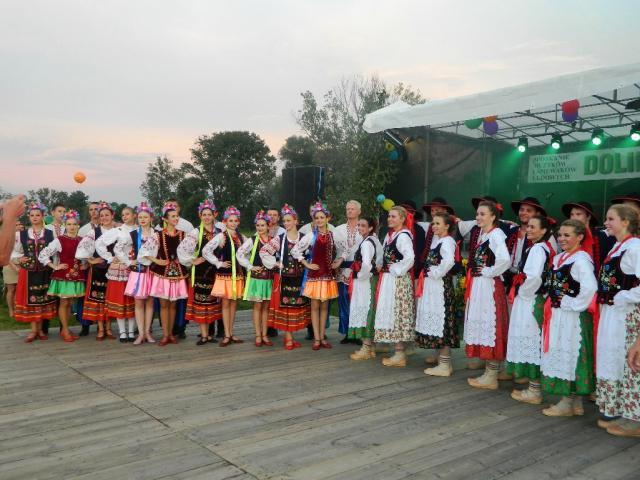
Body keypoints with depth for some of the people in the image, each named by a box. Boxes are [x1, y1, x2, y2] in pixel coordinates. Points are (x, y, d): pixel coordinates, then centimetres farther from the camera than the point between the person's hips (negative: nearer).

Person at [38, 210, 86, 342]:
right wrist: (55, 266, -12)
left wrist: (86, 264, 6)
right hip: (63, 275, -4)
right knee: (64, 303, 1)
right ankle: (65, 330, 10)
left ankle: (65, 329, 21)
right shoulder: (59, 240, -8)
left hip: (77, 276, 4)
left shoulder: (81, 241, 6)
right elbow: (42, 255, -11)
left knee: (70, 303, 10)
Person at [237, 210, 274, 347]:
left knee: (266, 306, 7)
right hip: (256, 277, -2)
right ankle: (258, 336, 7)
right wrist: (250, 267, -10)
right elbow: (239, 254, -8)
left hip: (269, 277, 3)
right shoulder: (252, 240, -4)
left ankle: (264, 335, 14)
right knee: (257, 306, 1)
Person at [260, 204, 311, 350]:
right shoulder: (279, 239, 1)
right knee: (285, 306, -3)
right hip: (284, 277, -1)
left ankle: (289, 336, 16)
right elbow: (263, 251, -1)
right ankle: (289, 338, 2)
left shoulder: (304, 238, 2)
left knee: (298, 306, 5)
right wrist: (276, 264, -4)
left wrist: (306, 264, -4)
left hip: (299, 278, 1)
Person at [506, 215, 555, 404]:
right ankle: (533, 386, 24)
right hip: (529, 301, 9)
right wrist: (520, 291, 11)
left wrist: (523, 293, -12)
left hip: (530, 302, -9)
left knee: (531, 341, -3)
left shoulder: (537, 249, -15)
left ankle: (534, 391, 5)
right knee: (530, 343, 15)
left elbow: (534, 277, -27)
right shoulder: (543, 248, 13)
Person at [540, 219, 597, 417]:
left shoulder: (581, 259, -15)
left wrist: (572, 305, -18)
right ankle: (575, 402, 24)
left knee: (570, 355, 0)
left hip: (573, 317, -9)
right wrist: (553, 305, 11)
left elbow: (590, 287, -27)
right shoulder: (559, 258, 12)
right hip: (558, 316, 9)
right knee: (561, 356, 13)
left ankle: (568, 403, 11)